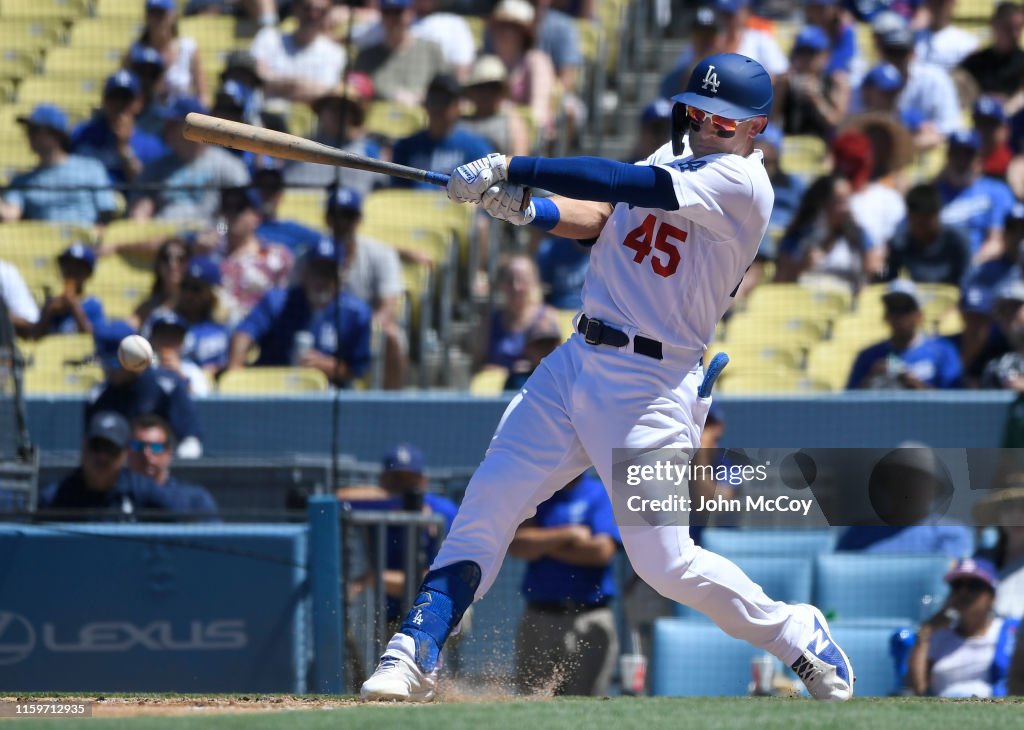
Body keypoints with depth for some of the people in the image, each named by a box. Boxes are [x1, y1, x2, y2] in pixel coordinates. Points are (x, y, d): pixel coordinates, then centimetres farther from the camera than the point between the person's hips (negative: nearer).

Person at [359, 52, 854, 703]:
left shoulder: (741, 185, -15)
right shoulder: (679, 155, 13)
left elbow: (622, 183, -24)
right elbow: (597, 217, 9)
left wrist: (509, 169, -25)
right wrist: (522, 208, -12)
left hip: (652, 387, -8)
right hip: (579, 360, 8)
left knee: (665, 562, -8)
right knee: (487, 504, -3)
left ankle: (800, 637, 12)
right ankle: (415, 656, -2)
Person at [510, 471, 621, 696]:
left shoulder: (602, 495, 3)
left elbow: (602, 550, -10)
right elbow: (516, 544, -2)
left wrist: (543, 543, -3)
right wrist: (566, 535, -10)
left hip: (589, 620, -3)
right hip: (538, 618, 3)